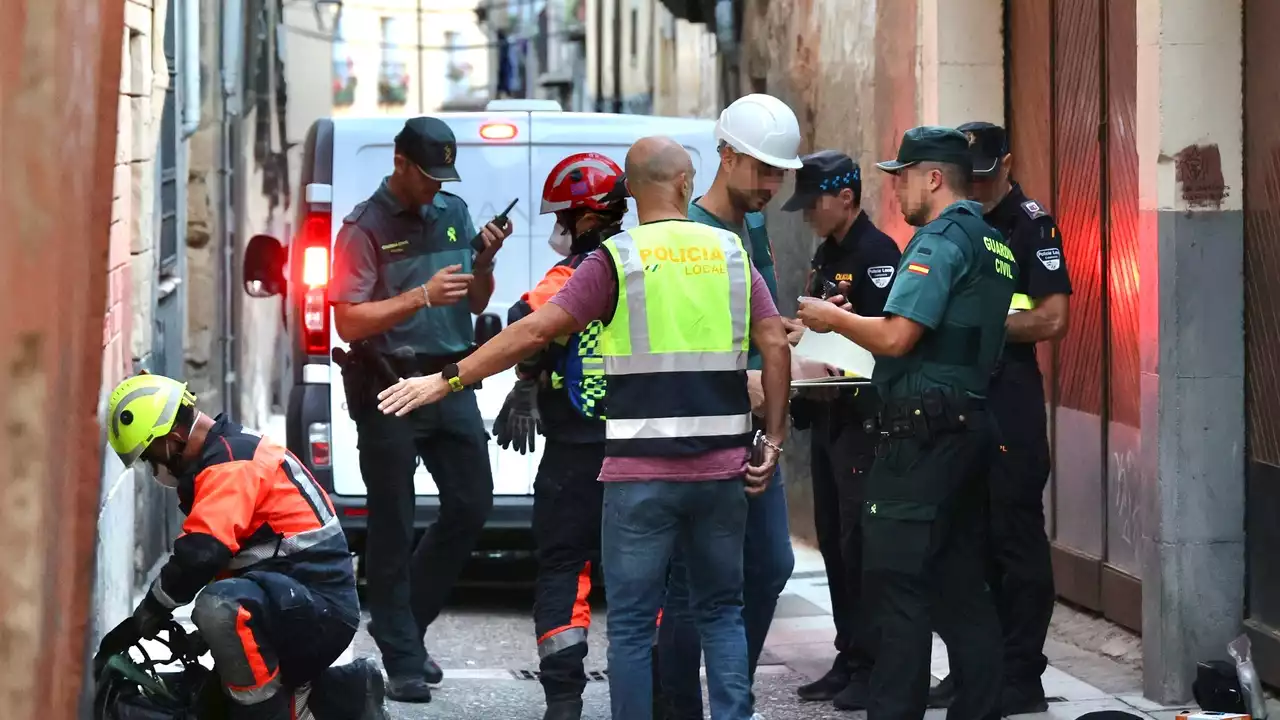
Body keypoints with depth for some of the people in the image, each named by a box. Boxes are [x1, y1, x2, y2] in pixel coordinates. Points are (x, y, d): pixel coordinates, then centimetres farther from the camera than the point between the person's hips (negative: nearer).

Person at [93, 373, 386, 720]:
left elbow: (198, 555, -28)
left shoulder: (229, 463, -16)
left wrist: (138, 623, -18)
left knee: (220, 606, -38)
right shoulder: (235, 450, 17)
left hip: (321, 605, -11)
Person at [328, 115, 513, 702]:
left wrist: (484, 264, -4)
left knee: (471, 504, 5)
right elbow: (349, 322, -15)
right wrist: (423, 296, -22)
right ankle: (403, 659, 2)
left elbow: (476, 305, 17)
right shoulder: (365, 228, -7)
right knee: (393, 527, -1)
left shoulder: (454, 213, 12)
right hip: (389, 390, -6)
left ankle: (402, 621, 21)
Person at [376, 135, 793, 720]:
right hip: (722, 469, 3)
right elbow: (775, 347, 1)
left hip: (642, 473, -3)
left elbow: (534, 331, -10)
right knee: (721, 612, 14)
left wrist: (447, 380, -4)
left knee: (631, 623, 4)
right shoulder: (730, 252, 6)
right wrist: (773, 440, 8)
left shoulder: (618, 260, -5)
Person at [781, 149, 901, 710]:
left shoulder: (877, 253, -13)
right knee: (834, 542, 12)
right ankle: (848, 660, 18)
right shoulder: (826, 256, 17)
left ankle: (872, 668, -5)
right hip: (825, 414, 10)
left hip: (863, 417, -10)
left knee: (861, 542, -8)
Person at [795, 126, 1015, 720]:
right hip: (972, 421, 10)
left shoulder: (940, 241, -12)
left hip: (923, 430, -10)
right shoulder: (992, 243, 19)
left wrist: (835, 319, -2)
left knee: (896, 582, -9)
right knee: (959, 582, 12)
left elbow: (896, 337, -19)